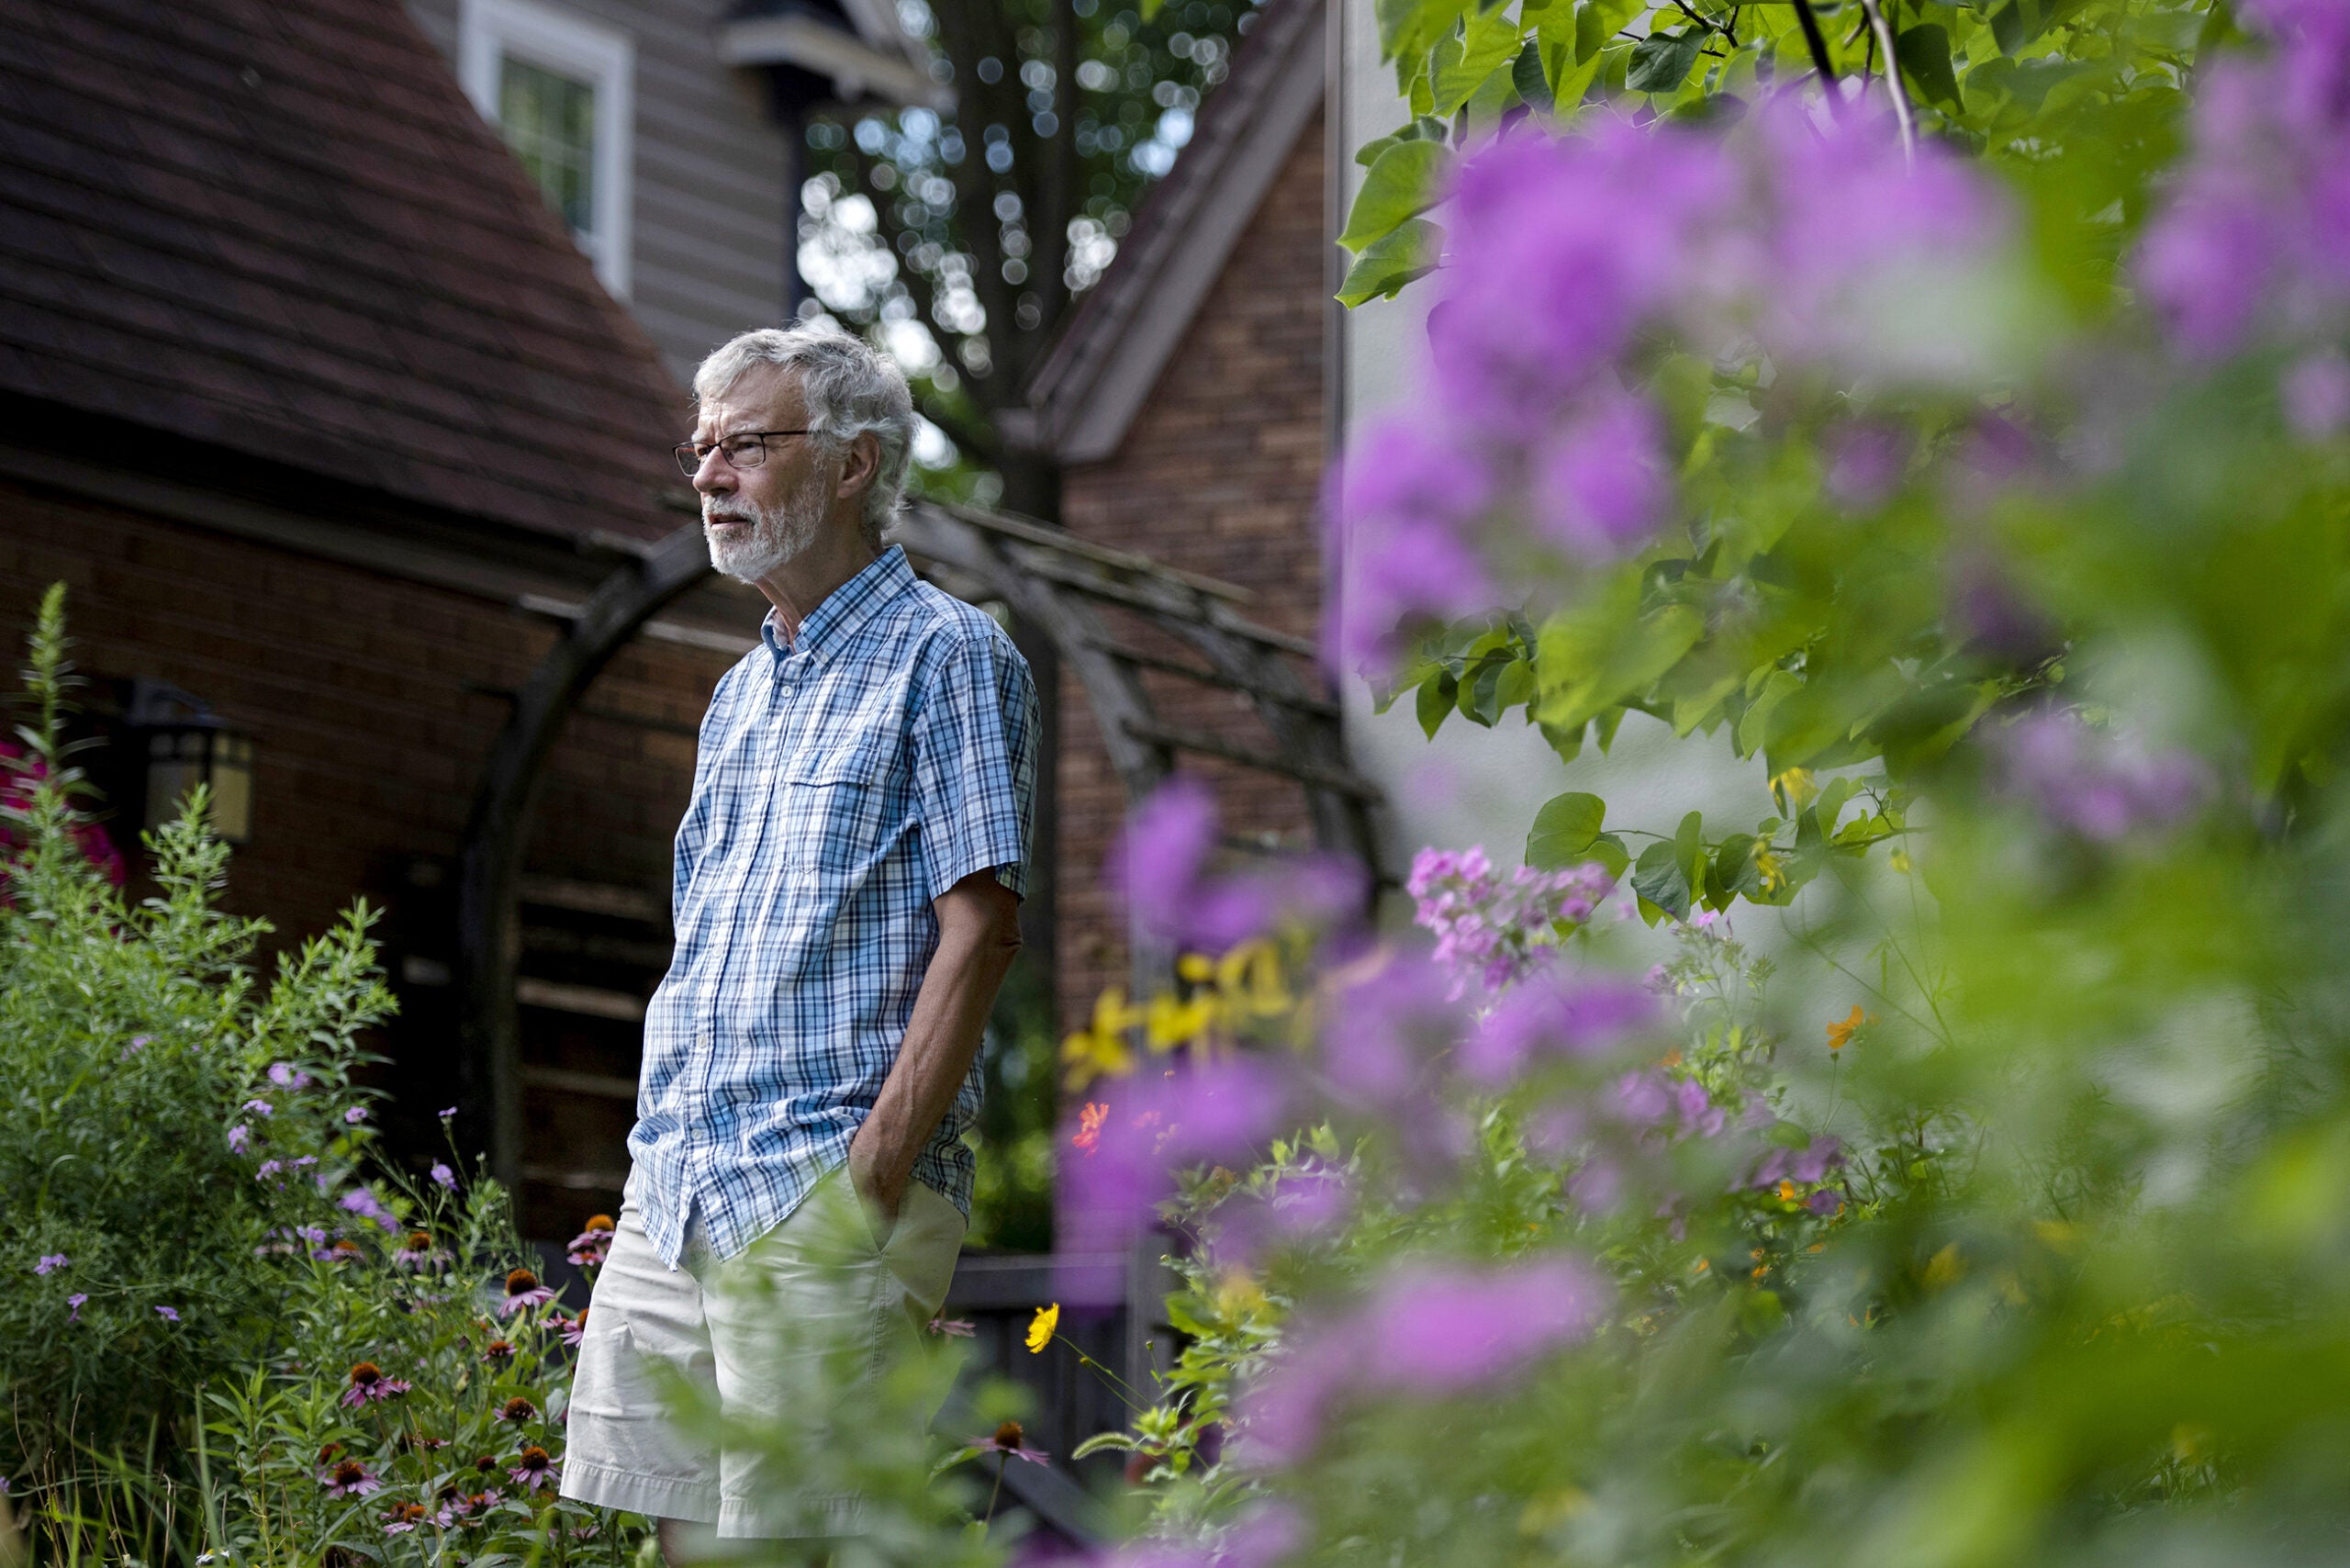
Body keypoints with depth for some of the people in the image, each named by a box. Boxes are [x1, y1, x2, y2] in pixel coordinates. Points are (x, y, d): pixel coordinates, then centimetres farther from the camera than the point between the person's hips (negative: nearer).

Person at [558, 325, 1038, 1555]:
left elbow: (978, 931, -12)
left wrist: (876, 1166, -19)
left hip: (825, 1188, -8)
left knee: (796, 1536, -9)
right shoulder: (740, 694, 22)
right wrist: (670, 1149, 15)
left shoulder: (944, 656, -4)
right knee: (685, 1527, 6)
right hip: (674, 1190, 8)